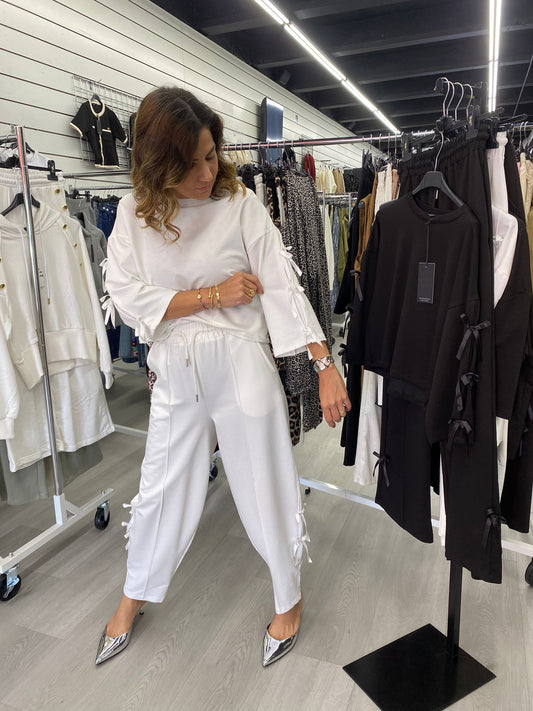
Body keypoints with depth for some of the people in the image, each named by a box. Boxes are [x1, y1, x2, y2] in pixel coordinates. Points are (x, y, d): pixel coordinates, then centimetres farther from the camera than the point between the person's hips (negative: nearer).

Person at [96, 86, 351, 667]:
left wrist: (325, 365, -16)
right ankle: (134, 596, 44)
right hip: (176, 373, 2)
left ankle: (289, 598, 37)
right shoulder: (134, 212, 1)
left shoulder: (241, 204, -5)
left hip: (243, 365, -2)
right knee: (161, 489, 16)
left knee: (267, 489, 10)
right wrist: (213, 296, -12)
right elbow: (127, 298, -7)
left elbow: (282, 285, -10)